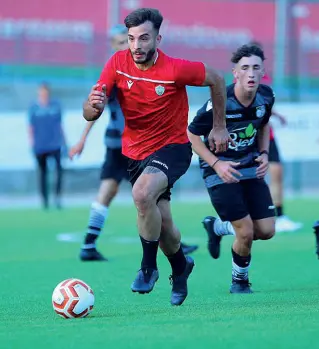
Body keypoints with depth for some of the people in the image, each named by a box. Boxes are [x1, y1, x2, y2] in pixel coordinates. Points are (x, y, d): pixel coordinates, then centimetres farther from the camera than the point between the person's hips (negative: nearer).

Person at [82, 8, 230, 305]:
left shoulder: (176, 69, -21)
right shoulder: (118, 64, -11)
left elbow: (216, 79, -3)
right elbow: (89, 114, -12)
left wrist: (219, 127, 3)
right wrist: (94, 106, -36)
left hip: (172, 147, -5)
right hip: (135, 153, 5)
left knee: (142, 193, -33)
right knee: (162, 223, 11)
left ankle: (148, 267, -14)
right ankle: (180, 266, 43)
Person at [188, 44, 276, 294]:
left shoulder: (266, 97, -7)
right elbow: (191, 135, -12)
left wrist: (264, 154, 0)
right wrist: (216, 163, -19)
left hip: (251, 168, 6)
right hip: (221, 170, -6)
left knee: (267, 231, 1)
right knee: (246, 233, -12)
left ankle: (218, 226, 30)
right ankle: (240, 280, 17)